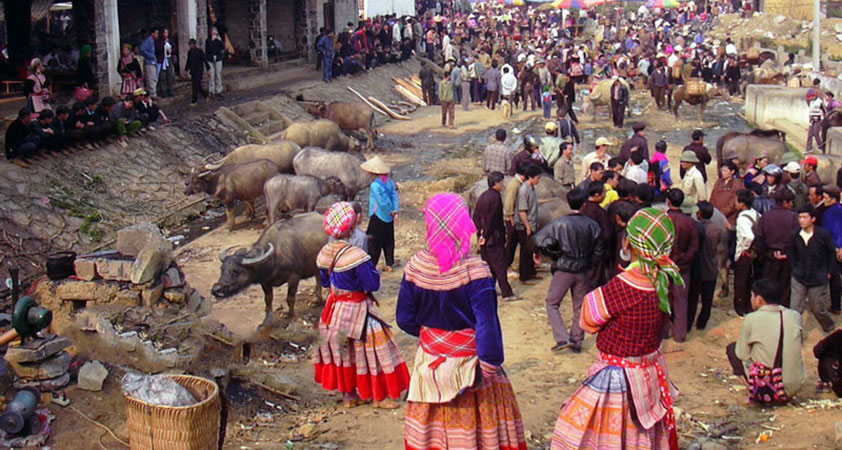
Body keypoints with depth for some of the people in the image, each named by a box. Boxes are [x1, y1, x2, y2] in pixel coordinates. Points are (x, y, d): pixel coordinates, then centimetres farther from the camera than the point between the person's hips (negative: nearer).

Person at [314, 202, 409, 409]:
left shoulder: (325, 253, -4)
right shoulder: (356, 256, -27)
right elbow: (373, 284, -22)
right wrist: (370, 267, -6)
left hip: (335, 310, 7)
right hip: (357, 310, -7)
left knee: (342, 350, 17)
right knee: (369, 351, 6)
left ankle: (348, 394, 26)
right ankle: (378, 396, 15)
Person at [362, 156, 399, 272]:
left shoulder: (375, 185, -19)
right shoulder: (390, 182, 3)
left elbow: (381, 202, -20)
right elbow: (395, 197, -1)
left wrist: (390, 212, -9)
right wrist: (395, 211, -5)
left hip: (378, 217, -7)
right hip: (389, 218, 7)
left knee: (373, 242, 1)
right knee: (388, 241, 14)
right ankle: (390, 264, 18)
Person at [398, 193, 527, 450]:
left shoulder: (415, 266, -8)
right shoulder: (474, 270, -19)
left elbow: (405, 320, 0)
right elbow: (487, 324, -20)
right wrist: (490, 364, -13)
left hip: (430, 360, 4)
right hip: (466, 363, -4)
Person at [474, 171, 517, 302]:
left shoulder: (482, 196, 11)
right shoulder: (496, 197, -16)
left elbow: (476, 216, 9)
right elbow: (492, 219, -18)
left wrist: (480, 231, 2)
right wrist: (485, 236, -14)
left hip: (484, 237, 8)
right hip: (494, 237, -8)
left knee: (487, 264, 14)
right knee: (500, 265, -6)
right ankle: (506, 293, -5)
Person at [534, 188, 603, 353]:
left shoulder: (560, 224, -14)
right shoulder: (592, 225, -3)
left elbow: (539, 240, -17)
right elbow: (599, 251, 4)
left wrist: (556, 256, -3)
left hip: (563, 270, -3)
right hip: (583, 272, 3)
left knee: (552, 304, 9)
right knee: (580, 307, 15)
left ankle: (563, 338, -3)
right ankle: (576, 341, 18)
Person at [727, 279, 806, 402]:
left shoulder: (751, 319, -10)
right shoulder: (795, 316, 1)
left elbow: (742, 355, -3)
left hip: (764, 391, -5)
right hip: (794, 387, 5)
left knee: (732, 348, 16)